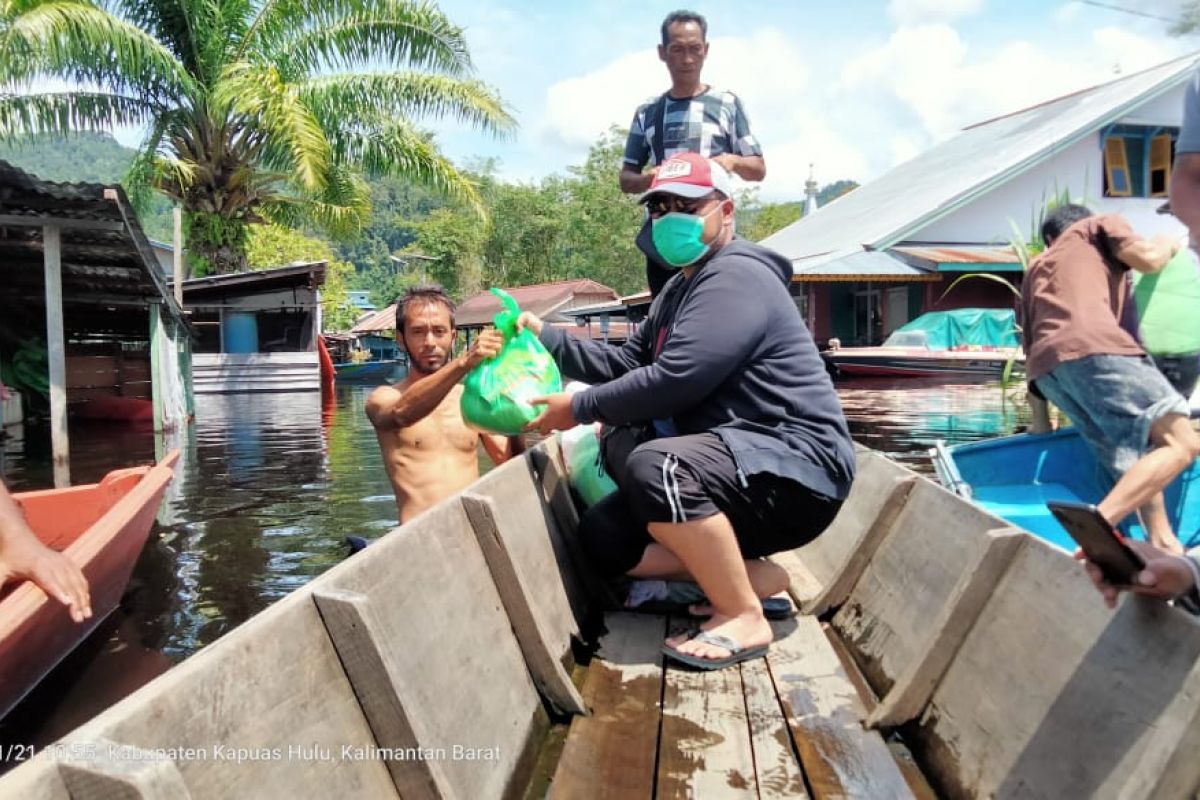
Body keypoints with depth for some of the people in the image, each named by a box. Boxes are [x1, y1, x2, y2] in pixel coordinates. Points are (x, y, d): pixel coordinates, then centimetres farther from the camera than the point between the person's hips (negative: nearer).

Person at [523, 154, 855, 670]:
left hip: (796, 465, -10)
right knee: (602, 536, 2)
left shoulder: (735, 275, -15)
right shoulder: (681, 288, 18)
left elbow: (673, 381, -24)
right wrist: (547, 338, 5)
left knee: (653, 466, -35)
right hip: (731, 467, 10)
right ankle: (751, 575, 3)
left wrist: (579, 408, -14)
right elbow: (628, 363, 13)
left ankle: (744, 619, -19)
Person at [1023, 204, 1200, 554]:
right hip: (1092, 347, -6)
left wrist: (1040, 419, 38)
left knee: (1136, 461, 13)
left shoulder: (1035, 269, 39)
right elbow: (1147, 258, 7)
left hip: (1046, 368, 7)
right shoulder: (1100, 224, 28)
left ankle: (1165, 548, 2)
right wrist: (1167, 244, 32)